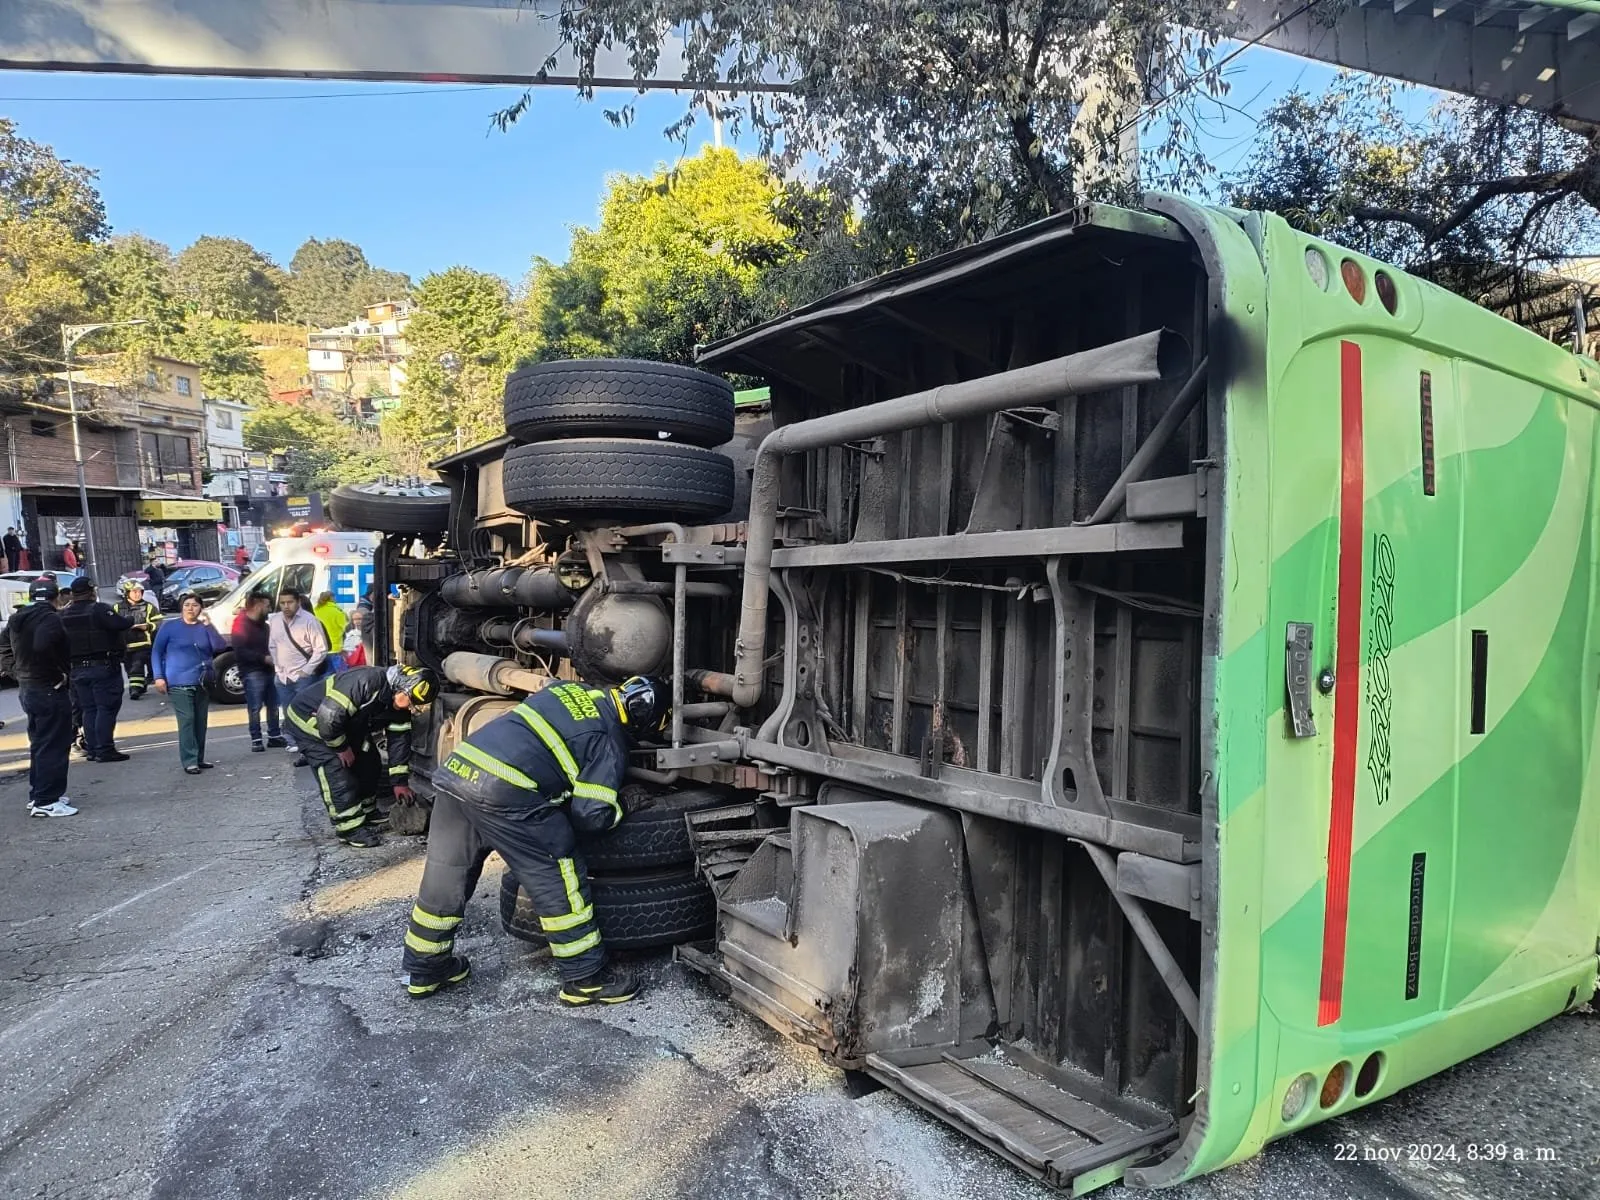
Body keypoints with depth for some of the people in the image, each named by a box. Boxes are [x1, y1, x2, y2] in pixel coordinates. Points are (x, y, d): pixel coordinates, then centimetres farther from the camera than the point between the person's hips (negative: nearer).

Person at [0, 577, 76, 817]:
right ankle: (47, 801, -2)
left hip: (26, 689, 9)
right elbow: (43, 646, -32)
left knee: (39, 745, 19)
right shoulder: (50, 617, -17)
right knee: (53, 747, -4)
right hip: (50, 690, -9)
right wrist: (61, 673, -21)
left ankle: (36, 795, 27)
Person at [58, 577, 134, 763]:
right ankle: (104, 750, -7)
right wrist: (130, 620, -3)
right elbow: (120, 624, -22)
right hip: (103, 666, -6)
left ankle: (92, 749, 14)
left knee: (88, 709, 13)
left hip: (78, 669, 7)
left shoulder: (63, 615, 8)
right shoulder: (99, 609, -12)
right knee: (106, 708, -4)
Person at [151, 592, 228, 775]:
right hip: (180, 682, -4)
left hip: (203, 682, 4)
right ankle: (189, 762, -10)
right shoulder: (169, 627, 2)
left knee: (200, 721, 7)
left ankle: (199, 759, 16)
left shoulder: (204, 628, 9)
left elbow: (220, 647, -6)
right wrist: (159, 677, -7)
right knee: (187, 721, -11)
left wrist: (208, 626, -14)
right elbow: (156, 652, 3)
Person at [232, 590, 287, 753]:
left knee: (273, 705, 12)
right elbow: (241, 652, -20)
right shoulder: (242, 625, -11)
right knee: (255, 708, -6)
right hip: (252, 672, -8)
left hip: (268, 669, 8)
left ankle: (274, 736, 21)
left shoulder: (262, 623, 15)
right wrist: (263, 658, -21)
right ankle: (256, 741, 0)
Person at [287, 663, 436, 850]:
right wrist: (342, 748, -21)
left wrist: (399, 781, -3)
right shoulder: (365, 683, -39)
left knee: (369, 762, 8)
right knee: (337, 771, -15)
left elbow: (399, 737, -3)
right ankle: (350, 829, -7)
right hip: (310, 718, -8)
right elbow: (327, 718, -37)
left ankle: (367, 813, 25)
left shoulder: (400, 703, -12)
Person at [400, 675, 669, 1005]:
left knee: (445, 877, 21)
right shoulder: (610, 741, 3)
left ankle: (424, 969, 37)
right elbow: (591, 813, -3)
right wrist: (617, 809, 17)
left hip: (455, 769, 8)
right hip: (505, 791, -8)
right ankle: (587, 977, 14)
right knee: (557, 881, 5)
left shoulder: (573, 690, 22)